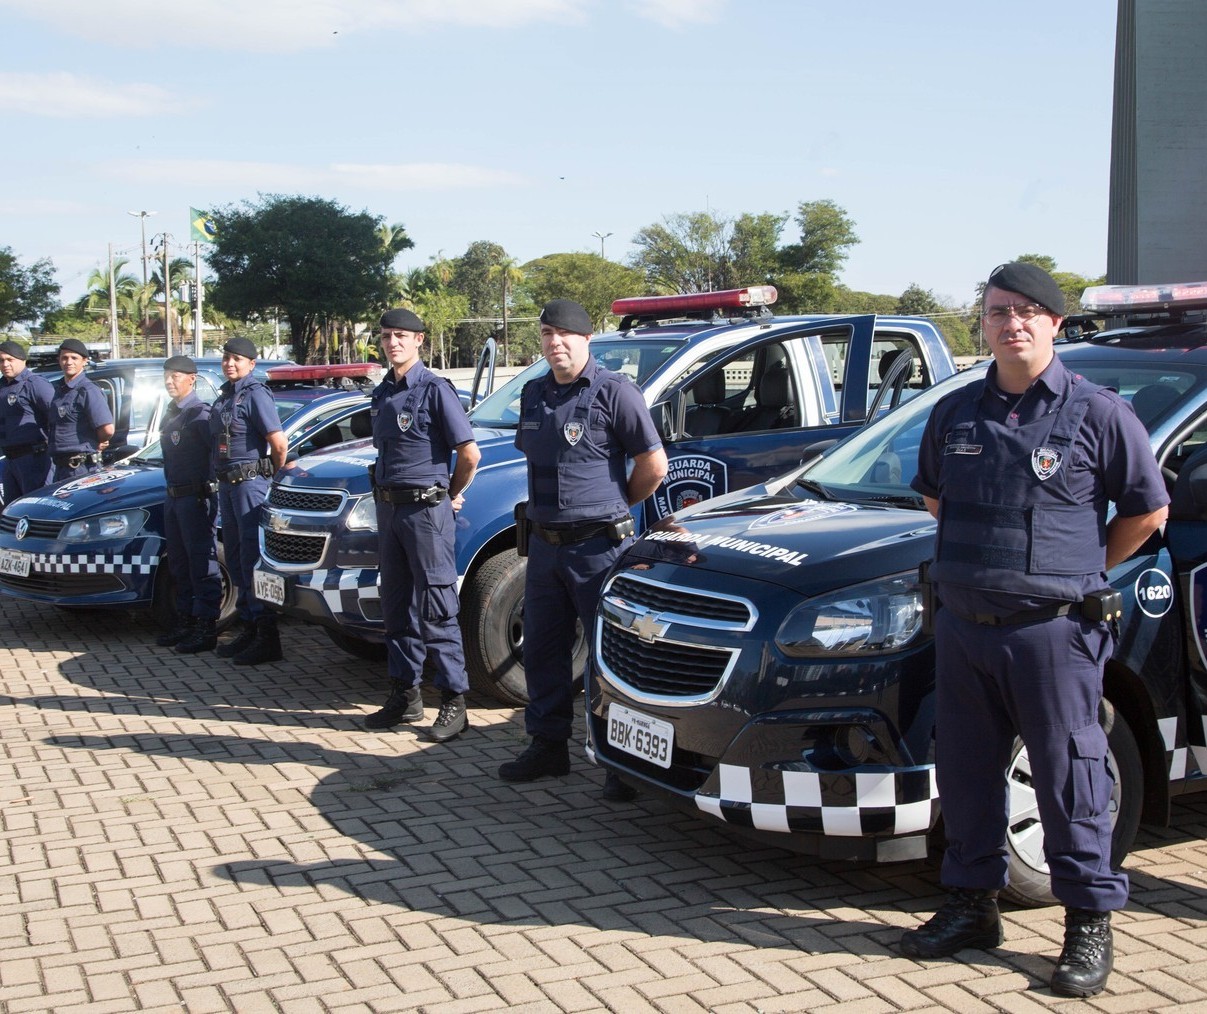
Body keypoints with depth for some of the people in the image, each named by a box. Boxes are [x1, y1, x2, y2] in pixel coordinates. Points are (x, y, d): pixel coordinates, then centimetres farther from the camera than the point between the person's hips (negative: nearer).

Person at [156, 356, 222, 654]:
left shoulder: (199, 413, -13)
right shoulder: (171, 414, 17)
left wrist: (210, 485, -21)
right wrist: (171, 491, 19)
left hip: (196, 497, -10)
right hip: (174, 496, 10)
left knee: (202, 562, -6)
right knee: (180, 563, 15)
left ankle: (206, 629, -4)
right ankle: (186, 621, 24)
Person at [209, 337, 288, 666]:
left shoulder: (255, 394, -13)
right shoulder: (225, 395, 15)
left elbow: (279, 442, -20)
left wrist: (276, 475, -7)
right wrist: (223, 479, 16)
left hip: (250, 482, -10)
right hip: (227, 484, 10)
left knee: (253, 558, -10)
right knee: (236, 559, 14)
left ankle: (267, 637, -8)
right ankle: (249, 629, 23)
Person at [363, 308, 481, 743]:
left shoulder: (434, 390, -11)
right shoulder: (382, 394, 13)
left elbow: (469, 454, -13)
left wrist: (452, 495, -1)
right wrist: (384, 499, 15)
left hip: (425, 510, -8)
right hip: (388, 507, 8)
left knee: (435, 610, -6)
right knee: (397, 608, 12)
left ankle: (453, 702, 0)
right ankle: (405, 695, 21)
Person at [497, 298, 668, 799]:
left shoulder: (614, 391, -10)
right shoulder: (534, 394, 12)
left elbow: (654, 463, -8)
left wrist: (614, 506, 3)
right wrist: (548, 505, 14)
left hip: (598, 545, -7)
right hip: (544, 543, 7)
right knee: (542, 650, 13)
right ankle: (547, 746, 26)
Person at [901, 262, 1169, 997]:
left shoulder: (1098, 412, -4)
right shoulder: (956, 413, 8)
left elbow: (1148, 509, 3)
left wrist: (1084, 572, 6)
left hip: (1053, 630, -5)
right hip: (963, 625, 5)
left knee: (1070, 777, 0)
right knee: (967, 773, 12)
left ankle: (1091, 924, 13)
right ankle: (973, 904, 27)